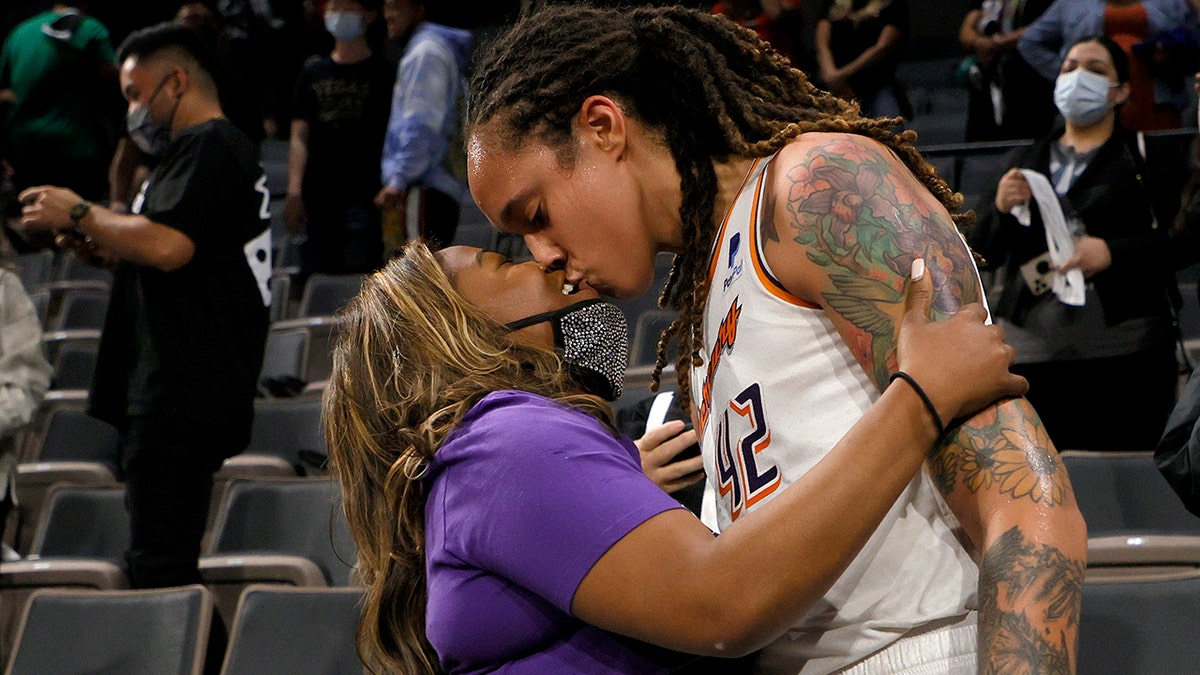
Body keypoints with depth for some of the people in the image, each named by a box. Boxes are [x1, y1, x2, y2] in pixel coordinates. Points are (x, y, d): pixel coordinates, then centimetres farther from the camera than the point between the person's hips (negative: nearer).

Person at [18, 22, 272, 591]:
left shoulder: (208, 148, -9)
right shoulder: (222, 151, 25)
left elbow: (168, 245, -23)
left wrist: (79, 215, -10)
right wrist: (103, 248, 14)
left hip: (182, 394, -11)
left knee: (160, 565, -13)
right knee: (163, 563, 11)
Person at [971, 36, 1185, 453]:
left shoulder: (1148, 158, 10)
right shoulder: (1028, 163, 22)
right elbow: (983, 256, 17)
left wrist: (1113, 252, -16)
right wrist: (1000, 209, -2)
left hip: (1125, 354, -3)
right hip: (1033, 351, 3)